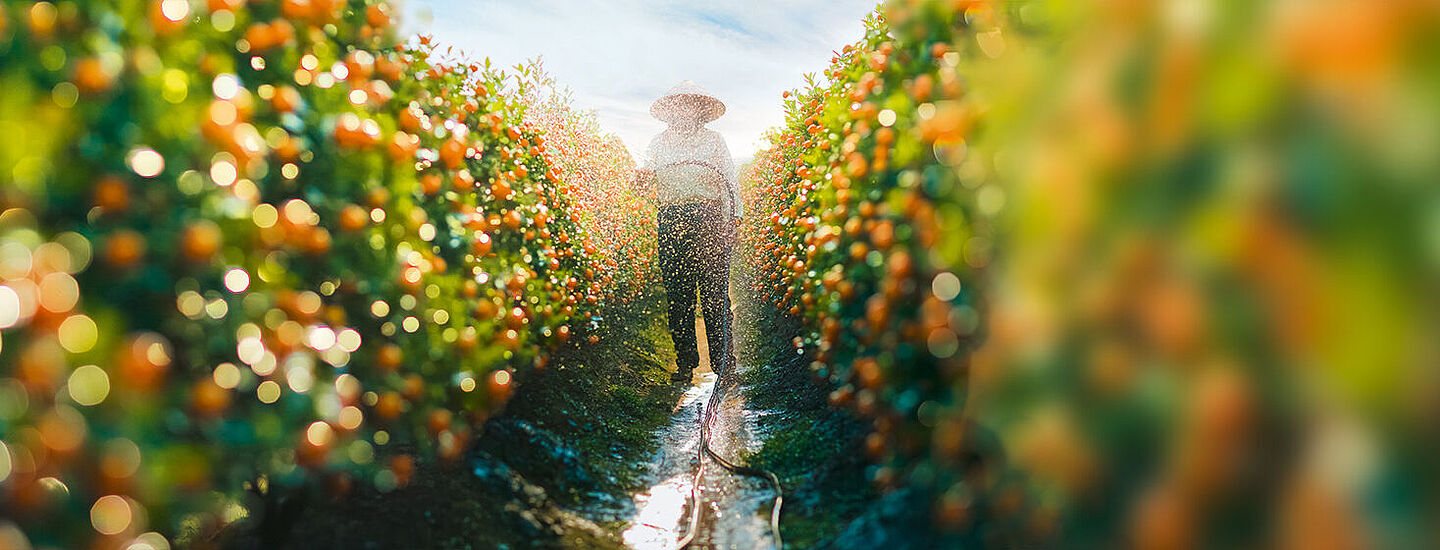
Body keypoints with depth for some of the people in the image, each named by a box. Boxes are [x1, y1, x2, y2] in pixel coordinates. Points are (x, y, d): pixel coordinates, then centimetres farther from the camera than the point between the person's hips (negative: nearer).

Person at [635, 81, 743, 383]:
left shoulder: (713, 139, 15)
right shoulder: (659, 143, 19)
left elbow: (731, 180, 11)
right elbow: (646, 180, 16)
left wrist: (734, 218, -1)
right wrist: (642, 178, -8)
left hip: (709, 217, -2)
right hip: (671, 220, 2)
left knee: (715, 292, -8)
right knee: (678, 293, -1)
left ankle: (723, 361, -5)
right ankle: (685, 362, 5)